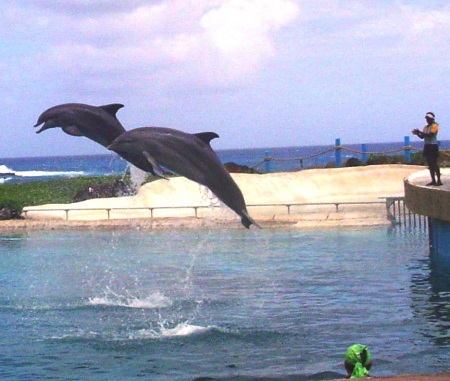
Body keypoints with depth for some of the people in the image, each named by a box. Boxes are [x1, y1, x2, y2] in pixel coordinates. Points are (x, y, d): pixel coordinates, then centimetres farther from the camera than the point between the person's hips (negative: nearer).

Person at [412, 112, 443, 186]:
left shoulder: (435, 126, -7)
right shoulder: (425, 127, 16)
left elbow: (430, 135, -20)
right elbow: (422, 136, 13)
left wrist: (420, 132, -23)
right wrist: (417, 133, -6)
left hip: (433, 146, -8)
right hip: (427, 146, 8)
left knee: (434, 164, -10)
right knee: (430, 164, 7)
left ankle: (439, 180, -9)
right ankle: (433, 180, 11)